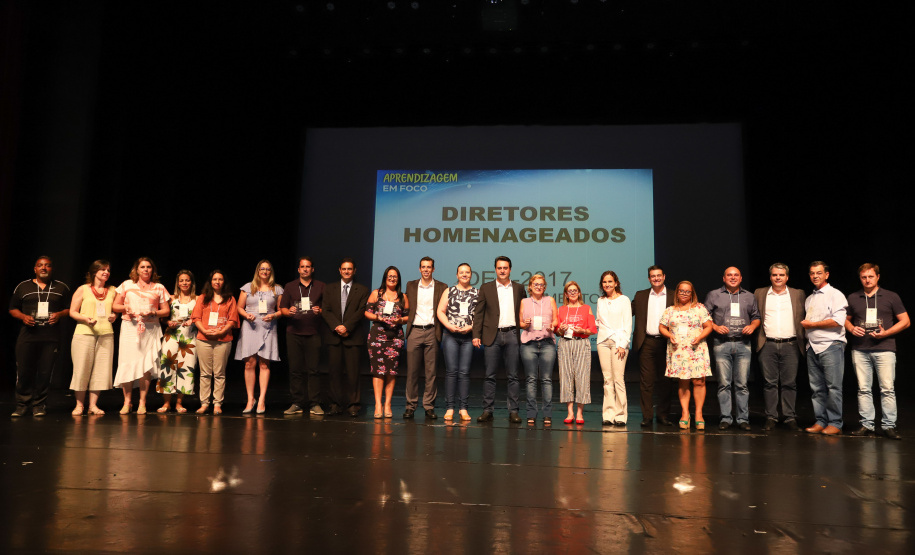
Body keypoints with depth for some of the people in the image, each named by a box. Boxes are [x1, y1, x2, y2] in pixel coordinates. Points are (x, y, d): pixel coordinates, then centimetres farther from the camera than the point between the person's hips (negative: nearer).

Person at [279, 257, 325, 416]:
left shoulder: (321, 286, 11)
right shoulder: (290, 286, 14)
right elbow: (283, 308, 11)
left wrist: (320, 311, -12)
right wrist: (289, 312, -10)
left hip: (313, 333, -1)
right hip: (294, 332, 1)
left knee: (313, 369, -4)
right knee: (295, 369, 2)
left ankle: (315, 404, 1)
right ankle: (297, 403, 9)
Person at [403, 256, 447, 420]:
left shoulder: (441, 287, 7)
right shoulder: (411, 285, 13)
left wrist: (441, 330, -1)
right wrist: (406, 320, 5)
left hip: (432, 332, -1)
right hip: (414, 332, 1)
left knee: (431, 372, 0)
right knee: (412, 371, 1)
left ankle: (429, 406, 7)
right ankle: (410, 405, 9)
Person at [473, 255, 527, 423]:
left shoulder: (519, 288, 11)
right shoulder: (486, 288, 8)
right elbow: (478, 313, 5)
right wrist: (476, 335, -4)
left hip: (512, 334, 1)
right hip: (493, 335, -1)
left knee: (513, 376, 2)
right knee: (489, 375, 1)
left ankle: (513, 412, 7)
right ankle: (487, 411, 7)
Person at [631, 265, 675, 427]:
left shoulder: (673, 297, 6)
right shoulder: (640, 296, 10)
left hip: (666, 343, 0)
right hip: (646, 343, 0)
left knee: (665, 381, 5)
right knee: (646, 380, 0)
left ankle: (663, 415, 15)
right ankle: (646, 416, 6)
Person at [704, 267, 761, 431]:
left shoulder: (749, 297, 15)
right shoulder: (713, 295, 8)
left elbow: (756, 317, 19)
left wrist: (752, 326, -2)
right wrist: (716, 327, -9)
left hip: (743, 344, 1)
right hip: (722, 344, -1)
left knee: (742, 384, 0)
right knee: (724, 383, -1)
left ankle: (743, 419, 7)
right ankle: (725, 418, 5)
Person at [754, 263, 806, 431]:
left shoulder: (798, 294, 10)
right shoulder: (759, 294, 10)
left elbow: (804, 318, 9)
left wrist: (802, 341, -1)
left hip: (790, 345, 0)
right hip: (768, 345, 0)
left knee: (790, 383, 1)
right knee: (770, 383, 2)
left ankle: (790, 418, 9)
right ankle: (771, 418, 8)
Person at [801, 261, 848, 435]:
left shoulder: (835, 294, -2)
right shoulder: (809, 299, 20)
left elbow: (838, 321, -14)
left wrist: (812, 324, -8)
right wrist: (804, 325, 6)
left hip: (831, 345, -7)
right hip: (813, 347, 7)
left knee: (833, 387, -5)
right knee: (816, 388, 6)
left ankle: (835, 423, 1)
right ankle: (820, 421, 11)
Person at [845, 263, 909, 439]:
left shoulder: (891, 297, 5)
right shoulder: (853, 298, 11)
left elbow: (905, 321, 4)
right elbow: (846, 319, 21)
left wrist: (886, 333, -10)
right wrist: (852, 329, -1)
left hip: (884, 348, -2)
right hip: (860, 350, 2)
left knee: (887, 389, -4)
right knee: (864, 389, 4)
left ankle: (888, 426, 3)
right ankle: (866, 425, 10)